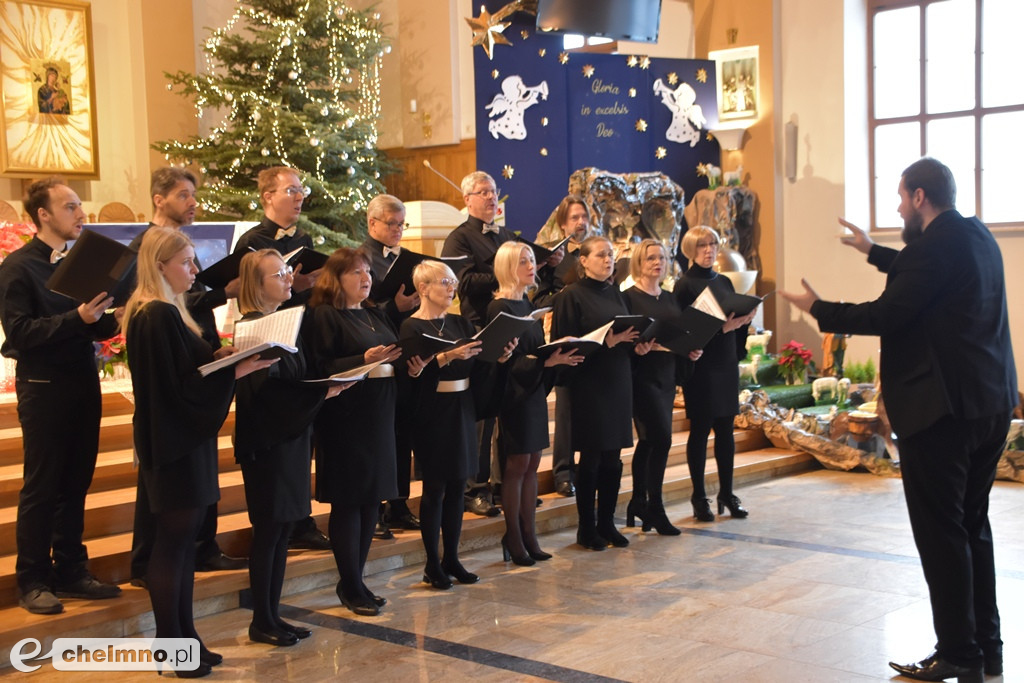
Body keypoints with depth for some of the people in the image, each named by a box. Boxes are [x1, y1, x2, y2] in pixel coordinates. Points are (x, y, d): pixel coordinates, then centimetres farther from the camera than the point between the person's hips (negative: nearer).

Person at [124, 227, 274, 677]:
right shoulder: (160, 315, -19)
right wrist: (236, 371, -18)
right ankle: (171, 646, 7)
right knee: (174, 541, -2)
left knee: (182, 539, 13)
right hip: (176, 442, -10)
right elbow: (180, 384, -21)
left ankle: (183, 636, 22)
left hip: (181, 437, 10)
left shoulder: (162, 312, 12)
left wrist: (216, 356, 5)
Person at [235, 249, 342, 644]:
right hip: (266, 440, -8)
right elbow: (267, 389, -21)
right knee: (269, 529, -1)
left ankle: (272, 615, 20)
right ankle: (261, 622, 9)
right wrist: (321, 393, -20)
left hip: (293, 435, 8)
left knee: (283, 527, 11)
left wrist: (329, 385, 0)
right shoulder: (251, 328, -14)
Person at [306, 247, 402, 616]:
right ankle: (350, 586, 7)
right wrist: (364, 360, -25)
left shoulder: (375, 316, 16)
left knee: (372, 498, 10)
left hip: (379, 416, 8)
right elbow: (322, 368, -15)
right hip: (345, 418, -8)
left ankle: (355, 580, 20)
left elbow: (395, 354, 19)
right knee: (348, 500, -2)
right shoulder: (324, 317, -7)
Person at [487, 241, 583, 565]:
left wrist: (556, 355, -2)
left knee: (531, 464, 10)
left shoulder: (526, 304, 13)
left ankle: (529, 536, 16)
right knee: (517, 464, -2)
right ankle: (514, 538, 7)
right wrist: (548, 361, -25)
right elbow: (510, 360, -17)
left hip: (535, 390, 8)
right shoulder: (500, 308, -12)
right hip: (515, 392, -8)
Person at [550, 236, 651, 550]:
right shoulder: (572, 296, -8)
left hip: (618, 382, 6)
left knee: (612, 457, 9)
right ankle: (586, 528, 11)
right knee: (591, 457, 0)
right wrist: (606, 341, -22)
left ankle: (607, 523, 19)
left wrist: (637, 344, -3)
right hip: (588, 384, -6)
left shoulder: (614, 293, 13)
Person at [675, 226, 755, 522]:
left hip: (726, 363, 6)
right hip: (700, 365, -6)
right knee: (700, 429, -1)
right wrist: (720, 327, -22)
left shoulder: (724, 282, 13)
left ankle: (727, 493, 15)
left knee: (725, 429, 7)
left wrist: (744, 318, 0)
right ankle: (699, 496, 8)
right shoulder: (685, 285, -6)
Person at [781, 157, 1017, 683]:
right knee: (972, 525, 17)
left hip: (940, 406, -9)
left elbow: (886, 314, -19)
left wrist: (818, 309, -6)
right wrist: (873, 252, 39)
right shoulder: (976, 237, 12)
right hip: (989, 402, 10)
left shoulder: (936, 244, -16)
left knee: (941, 530, -1)